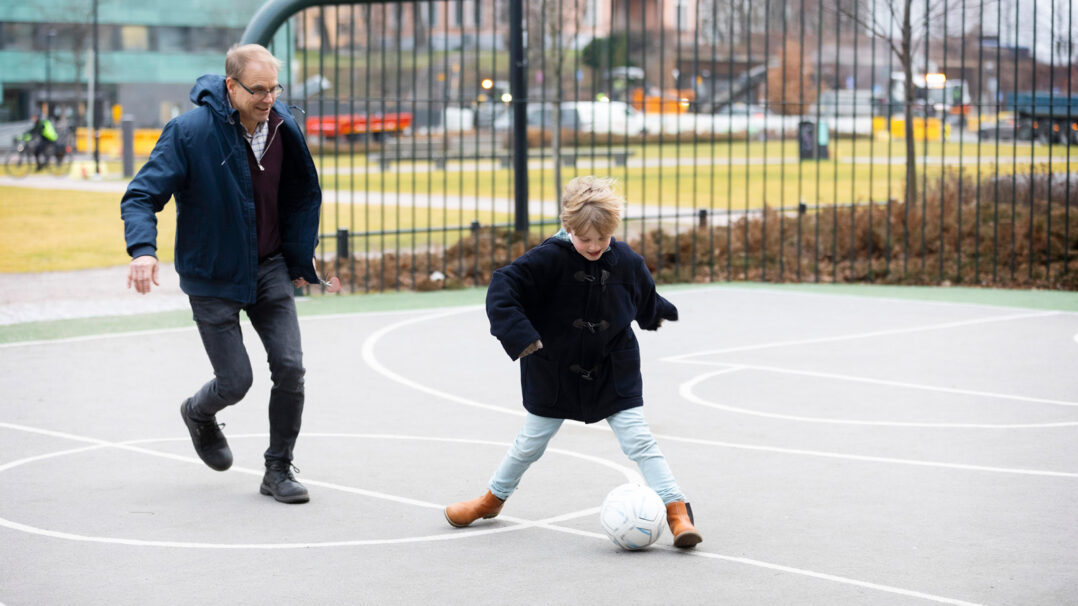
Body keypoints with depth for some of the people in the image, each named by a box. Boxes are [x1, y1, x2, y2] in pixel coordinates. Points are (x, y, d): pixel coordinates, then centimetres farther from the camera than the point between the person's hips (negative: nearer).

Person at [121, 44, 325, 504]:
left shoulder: (284, 128, -4)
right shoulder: (188, 132, -19)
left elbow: (303, 196, 13)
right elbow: (141, 197, -19)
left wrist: (300, 261, 14)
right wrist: (143, 249, -37)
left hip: (269, 268, 4)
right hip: (212, 277, -4)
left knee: (290, 368, -5)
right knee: (235, 381, -1)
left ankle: (279, 470, 12)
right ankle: (199, 415, 36)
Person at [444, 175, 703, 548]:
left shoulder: (627, 262, -9)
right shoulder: (548, 259, -21)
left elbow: (646, 302, 13)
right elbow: (502, 287, -24)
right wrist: (519, 335, -33)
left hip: (614, 374, 1)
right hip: (554, 373, 0)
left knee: (639, 441, -9)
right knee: (531, 443, 15)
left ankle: (678, 513, -7)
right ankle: (494, 498, 38)